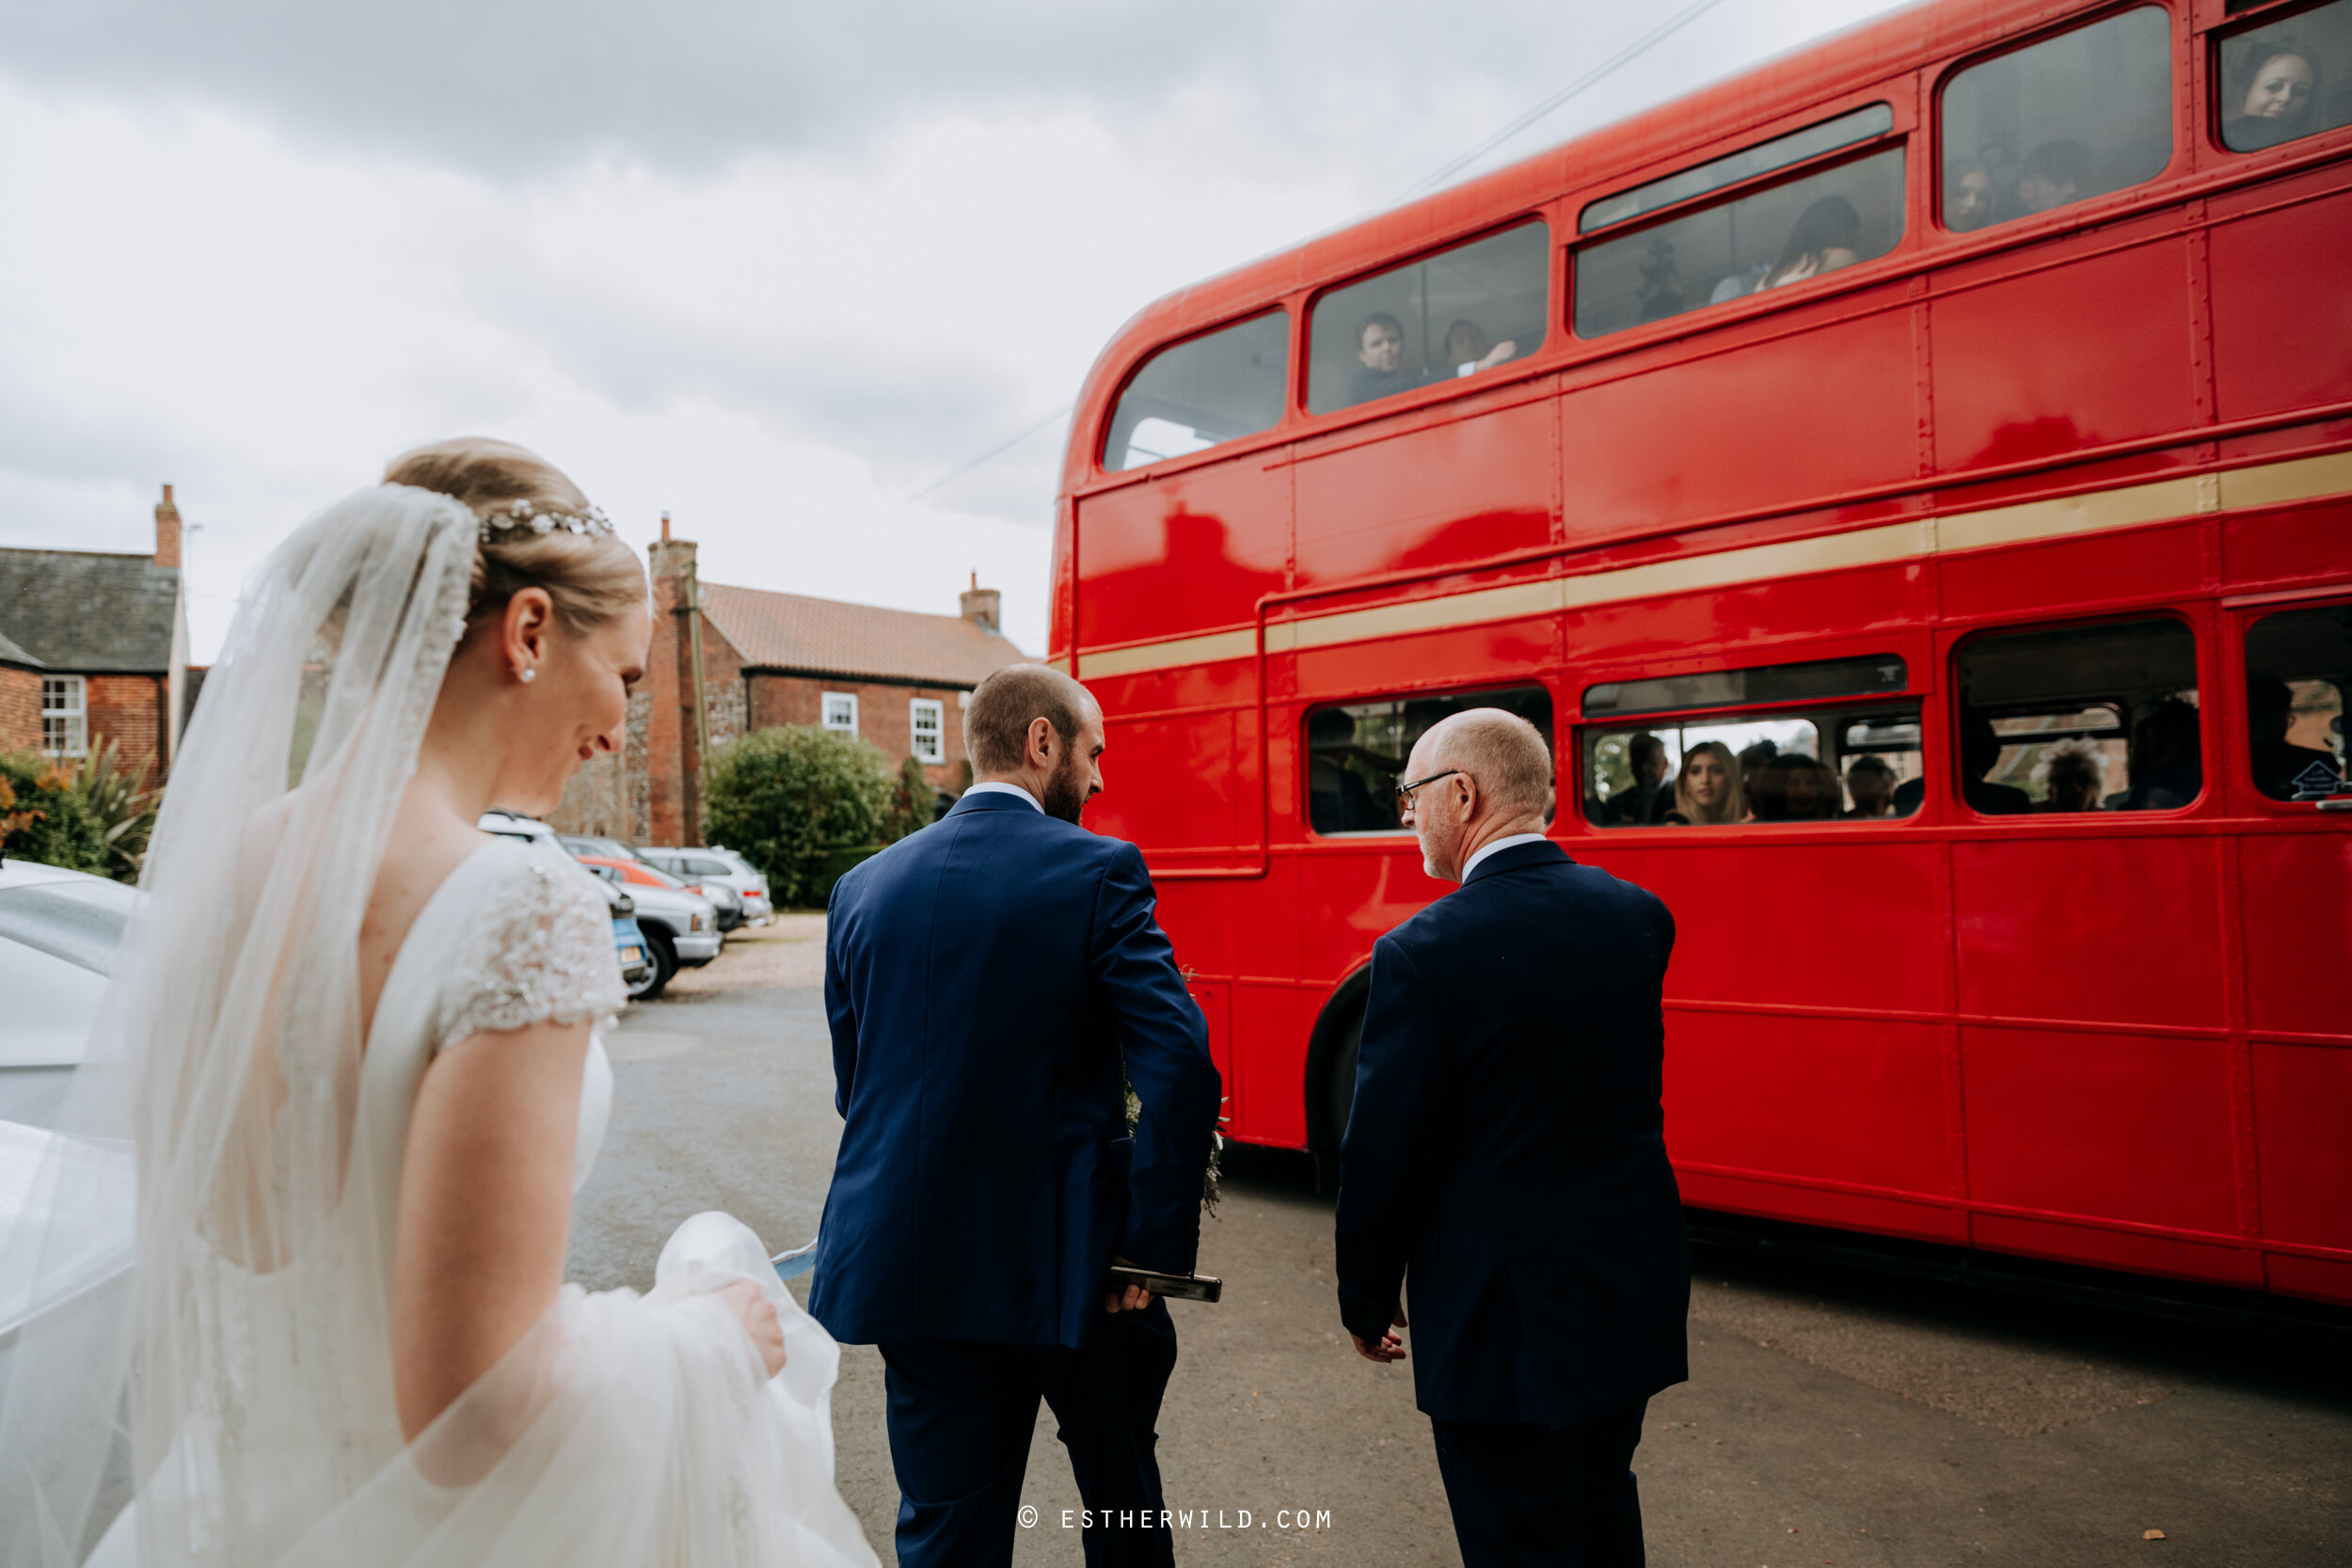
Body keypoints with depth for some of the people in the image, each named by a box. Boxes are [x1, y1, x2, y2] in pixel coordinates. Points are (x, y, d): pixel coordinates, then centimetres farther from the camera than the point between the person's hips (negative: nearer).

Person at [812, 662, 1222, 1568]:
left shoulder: (865, 887, 4)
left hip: (913, 1267, 3)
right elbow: (1180, 1060, -19)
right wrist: (1156, 1243, -13)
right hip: (1069, 1257, -3)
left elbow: (853, 1084, 9)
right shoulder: (1098, 872, -10)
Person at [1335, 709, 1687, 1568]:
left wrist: (1366, 1301, 1)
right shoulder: (1639, 916, -3)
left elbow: (1386, 1154, -15)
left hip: (1505, 1317, -6)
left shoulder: (1423, 952, -21)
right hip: (1634, 1290, 6)